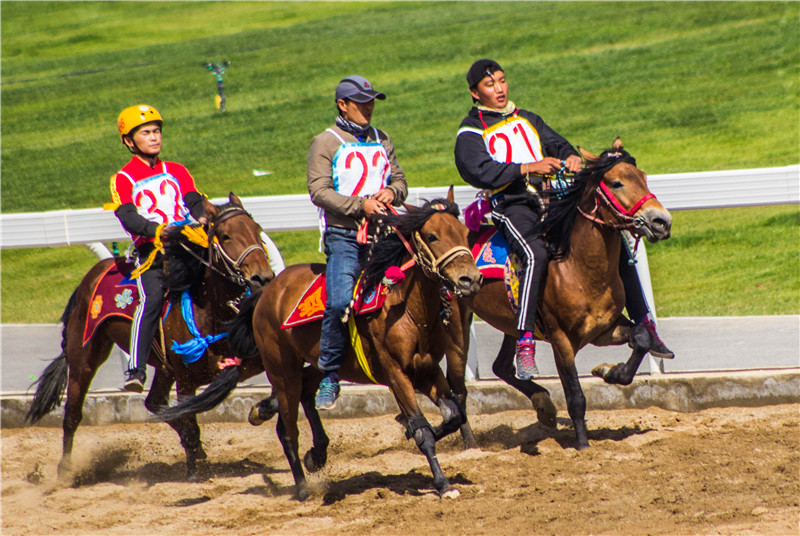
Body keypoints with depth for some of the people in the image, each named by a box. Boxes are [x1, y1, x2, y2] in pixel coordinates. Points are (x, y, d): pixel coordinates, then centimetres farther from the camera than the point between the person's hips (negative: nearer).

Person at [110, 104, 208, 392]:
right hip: (150, 250, -4)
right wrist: (158, 230, -25)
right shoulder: (123, 179, 10)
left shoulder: (177, 172, 22)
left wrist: (202, 219, -16)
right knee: (152, 298, -27)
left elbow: (194, 201, 8)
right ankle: (136, 369, -29)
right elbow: (128, 218, -6)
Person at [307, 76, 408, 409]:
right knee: (339, 302, -23)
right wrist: (359, 205, -18)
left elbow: (400, 180, 22)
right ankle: (329, 377, -13)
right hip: (344, 235, -5)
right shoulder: (325, 143, 3)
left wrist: (391, 192, -3)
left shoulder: (381, 141, 20)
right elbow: (319, 190, -8)